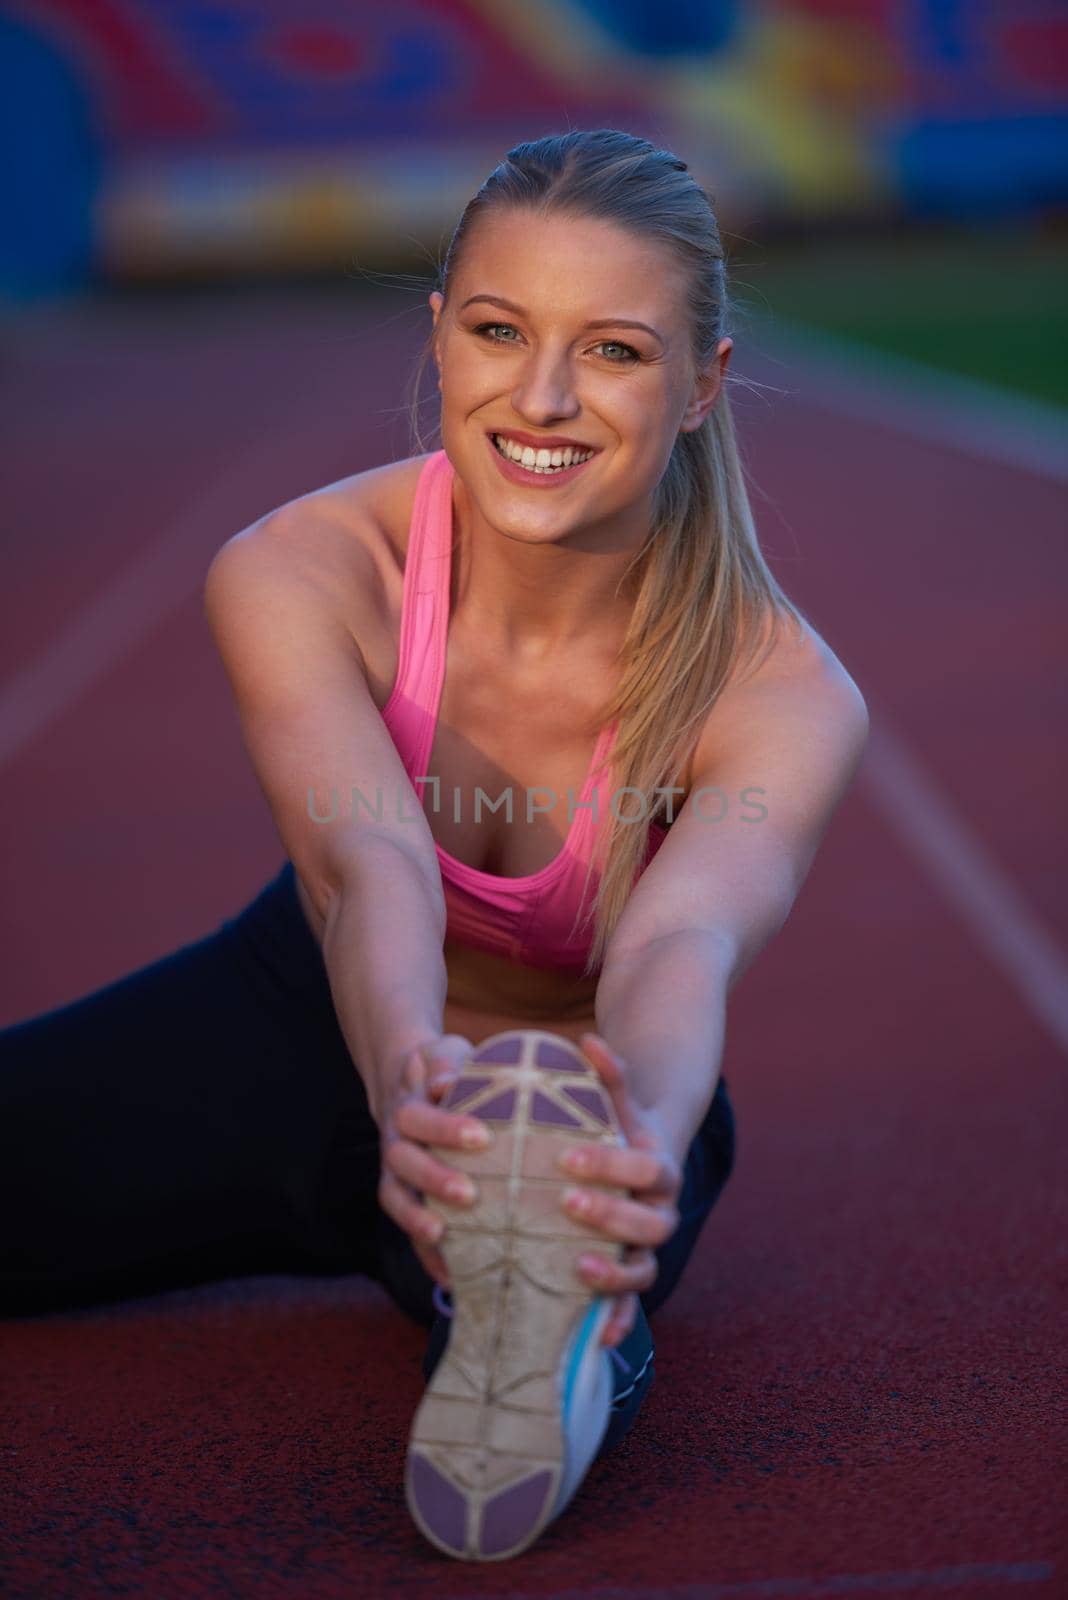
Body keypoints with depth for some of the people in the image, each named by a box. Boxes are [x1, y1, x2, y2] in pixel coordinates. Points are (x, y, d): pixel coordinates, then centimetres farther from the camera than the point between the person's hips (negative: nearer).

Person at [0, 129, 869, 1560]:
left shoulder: (783, 697, -26)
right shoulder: (297, 575, -25)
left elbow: (682, 943, -43)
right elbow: (371, 864, -41)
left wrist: (651, 1150, -67)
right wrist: (407, 1082, -63)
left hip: (589, 1091, -6)